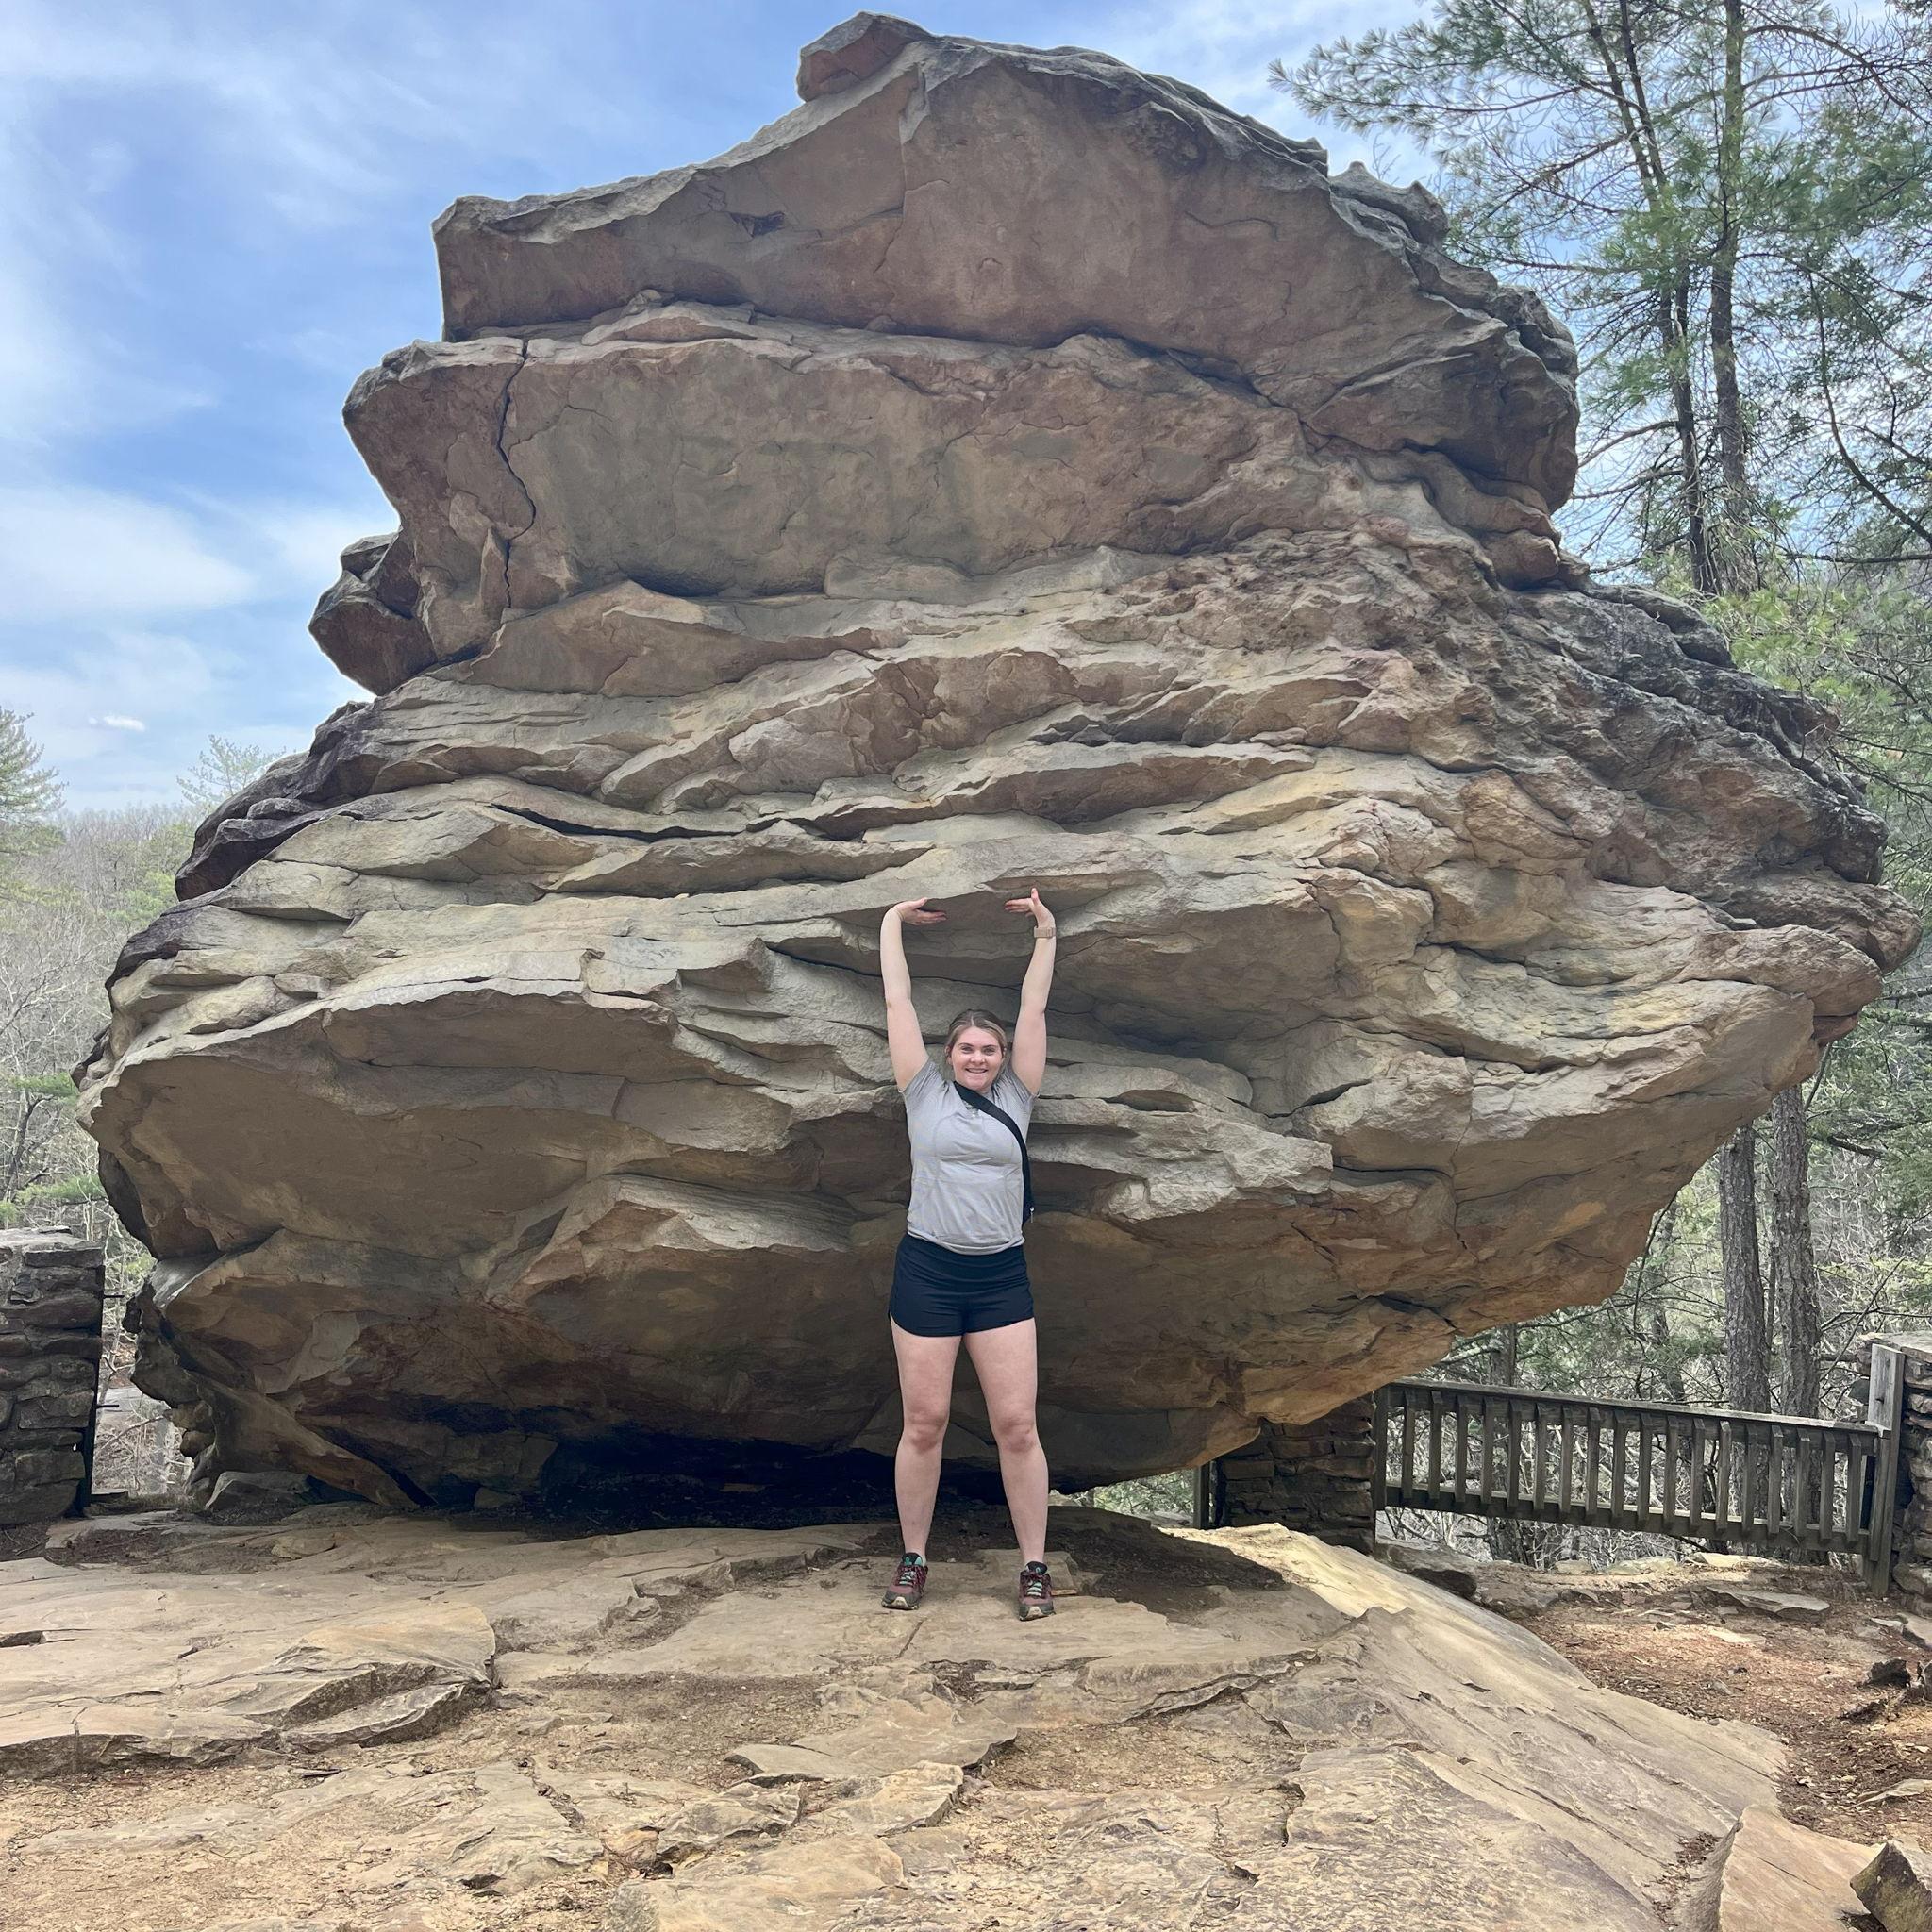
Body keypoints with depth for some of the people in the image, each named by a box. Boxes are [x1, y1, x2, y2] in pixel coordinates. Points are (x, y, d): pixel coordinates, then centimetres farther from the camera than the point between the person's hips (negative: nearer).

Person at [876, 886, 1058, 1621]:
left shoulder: (1014, 1098, 9)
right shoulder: (926, 1092, 5)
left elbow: (1032, 1010, 10)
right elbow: (898, 1004, 7)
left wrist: (1045, 935, 11)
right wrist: (893, 924, 13)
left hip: (1001, 1277, 1)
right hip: (927, 1270, -1)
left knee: (1016, 1426, 0)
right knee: (923, 1424, 5)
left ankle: (1035, 1568, 9)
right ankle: (913, 1560, 19)